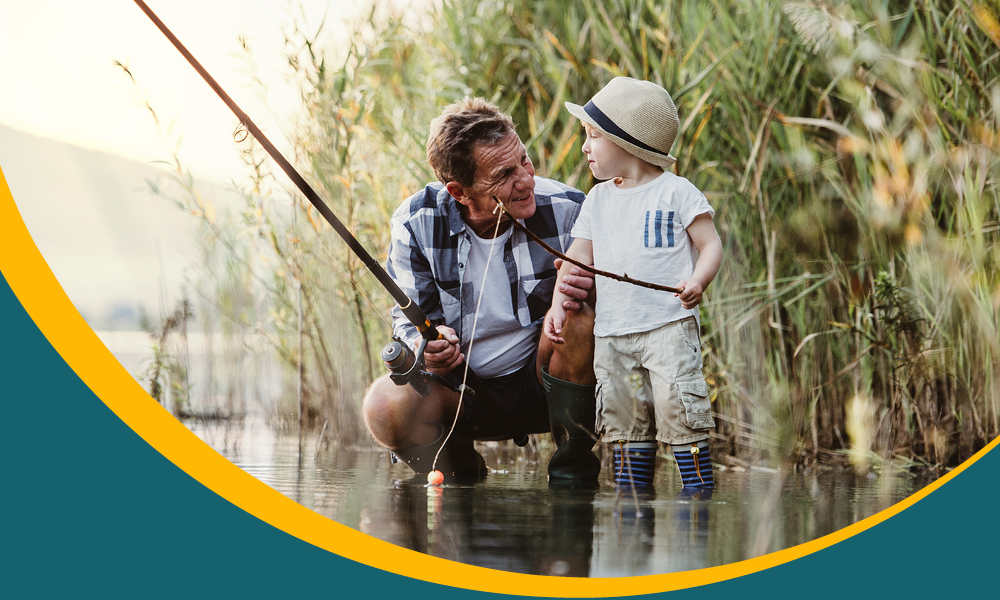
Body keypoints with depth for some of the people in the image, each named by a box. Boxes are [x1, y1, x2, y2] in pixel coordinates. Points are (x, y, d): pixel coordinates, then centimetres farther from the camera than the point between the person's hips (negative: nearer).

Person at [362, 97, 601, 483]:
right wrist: (426, 346, -26)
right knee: (385, 405, -30)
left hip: (541, 381, 0)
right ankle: (458, 469, 6)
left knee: (578, 320, -32)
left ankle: (573, 466, -11)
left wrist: (584, 291, -30)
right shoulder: (416, 224, -12)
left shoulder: (565, 209, -14)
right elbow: (409, 317, -1)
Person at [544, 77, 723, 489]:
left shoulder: (676, 192, -2)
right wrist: (558, 307, 2)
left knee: (679, 413, -12)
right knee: (625, 421, 7)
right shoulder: (598, 200, 14)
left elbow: (711, 245, -3)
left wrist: (698, 280, -23)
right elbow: (578, 259, 14)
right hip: (612, 332, 5)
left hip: (669, 326, -5)